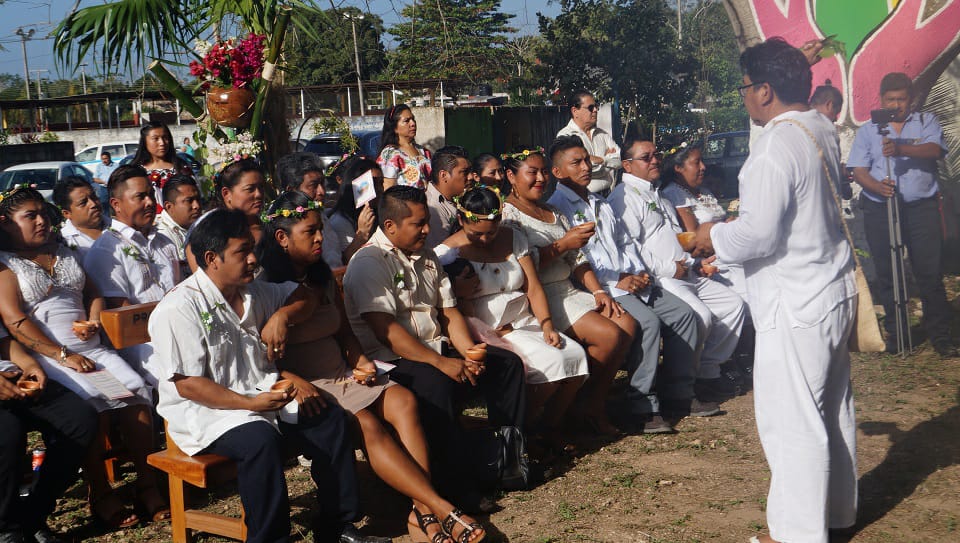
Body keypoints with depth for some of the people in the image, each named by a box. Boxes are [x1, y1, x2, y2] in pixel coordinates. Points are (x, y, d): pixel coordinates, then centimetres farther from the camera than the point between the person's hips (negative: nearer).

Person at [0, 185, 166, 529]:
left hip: (91, 348, 5)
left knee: (135, 391, -20)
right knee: (91, 403, -31)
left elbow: (93, 293, 22)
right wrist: (62, 356, -16)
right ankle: (101, 495, -21)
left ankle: (148, 485, -17)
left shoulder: (65, 254, 23)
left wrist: (93, 322, -2)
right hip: (46, 357, -5)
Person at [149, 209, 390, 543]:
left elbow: (304, 299, 23)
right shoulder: (179, 309, -15)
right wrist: (250, 404, -27)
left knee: (330, 418, -6)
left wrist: (281, 316, -2)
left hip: (261, 394, 8)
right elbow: (187, 384, -19)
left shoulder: (253, 292, 10)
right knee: (261, 438, -35)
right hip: (205, 412, -8)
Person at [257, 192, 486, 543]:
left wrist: (360, 360, 5)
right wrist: (294, 383, -25)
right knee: (366, 424, -30)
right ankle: (443, 510, -30)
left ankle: (423, 513, -31)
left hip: (341, 375, 7)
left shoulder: (322, 277, 18)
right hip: (304, 386, -7)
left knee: (403, 400, -20)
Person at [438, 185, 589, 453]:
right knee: (549, 363, -27)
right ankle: (519, 431, -9)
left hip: (525, 323, 6)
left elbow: (533, 288, 9)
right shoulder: (449, 252, -5)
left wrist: (547, 325, -6)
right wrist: (499, 339, -21)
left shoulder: (513, 238, 12)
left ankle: (548, 426, 1)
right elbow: (462, 310, -12)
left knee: (576, 355, -18)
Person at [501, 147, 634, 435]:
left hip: (568, 291, 8)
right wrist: (563, 244, -14)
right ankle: (587, 408, -5)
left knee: (628, 324, -11)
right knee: (609, 334, -22)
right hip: (538, 298, -8)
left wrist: (598, 291, 4)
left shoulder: (553, 213, 22)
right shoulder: (507, 214, -5)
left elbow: (576, 259, 19)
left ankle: (597, 403, -4)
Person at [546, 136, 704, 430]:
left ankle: (678, 393, 4)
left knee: (683, 313, -3)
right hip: (601, 289, -8)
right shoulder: (556, 208, -3)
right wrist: (617, 281, -16)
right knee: (648, 322, -29)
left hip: (633, 282, 9)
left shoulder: (602, 204, 25)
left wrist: (640, 272, 6)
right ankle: (642, 407, -22)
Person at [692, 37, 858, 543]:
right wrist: (748, 212, 20)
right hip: (835, 290, 10)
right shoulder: (821, 129, 7)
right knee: (832, 407, 20)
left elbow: (757, 235, -24)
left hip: (796, 307, -10)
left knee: (790, 420, 0)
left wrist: (714, 237, -6)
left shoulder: (776, 147, -22)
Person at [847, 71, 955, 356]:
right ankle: (895, 333, 17)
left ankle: (940, 334, 5)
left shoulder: (927, 122, 9)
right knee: (887, 275, 5)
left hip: (922, 207, -1)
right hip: (880, 208, 1)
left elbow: (935, 150, -11)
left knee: (930, 272, -3)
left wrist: (901, 149, -28)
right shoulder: (868, 130, 11)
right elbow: (858, 171, 2)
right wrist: (877, 186, -19)